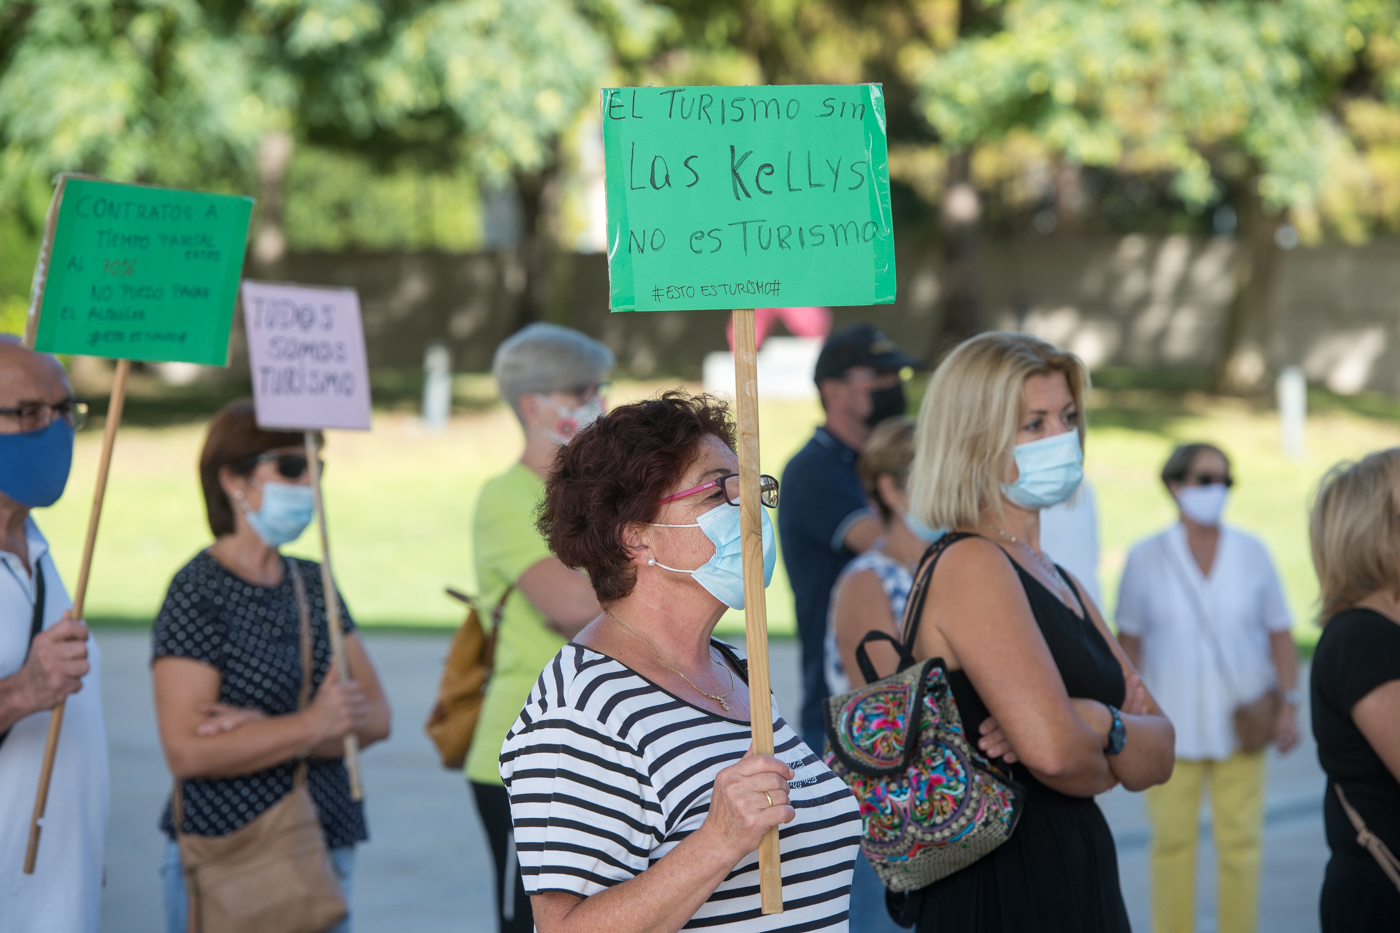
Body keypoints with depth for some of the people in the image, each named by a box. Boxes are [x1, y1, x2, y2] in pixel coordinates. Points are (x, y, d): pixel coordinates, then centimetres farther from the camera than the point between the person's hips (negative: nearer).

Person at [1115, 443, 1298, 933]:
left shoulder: (1251, 552, 3)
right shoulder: (1146, 557, 1)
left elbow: (1280, 633, 6)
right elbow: (1129, 640, 6)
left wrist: (1289, 704, -2)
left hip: (1239, 722, 1)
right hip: (1172, 726, -1)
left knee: (1240, 840, 2)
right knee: (1172, 841, 1)